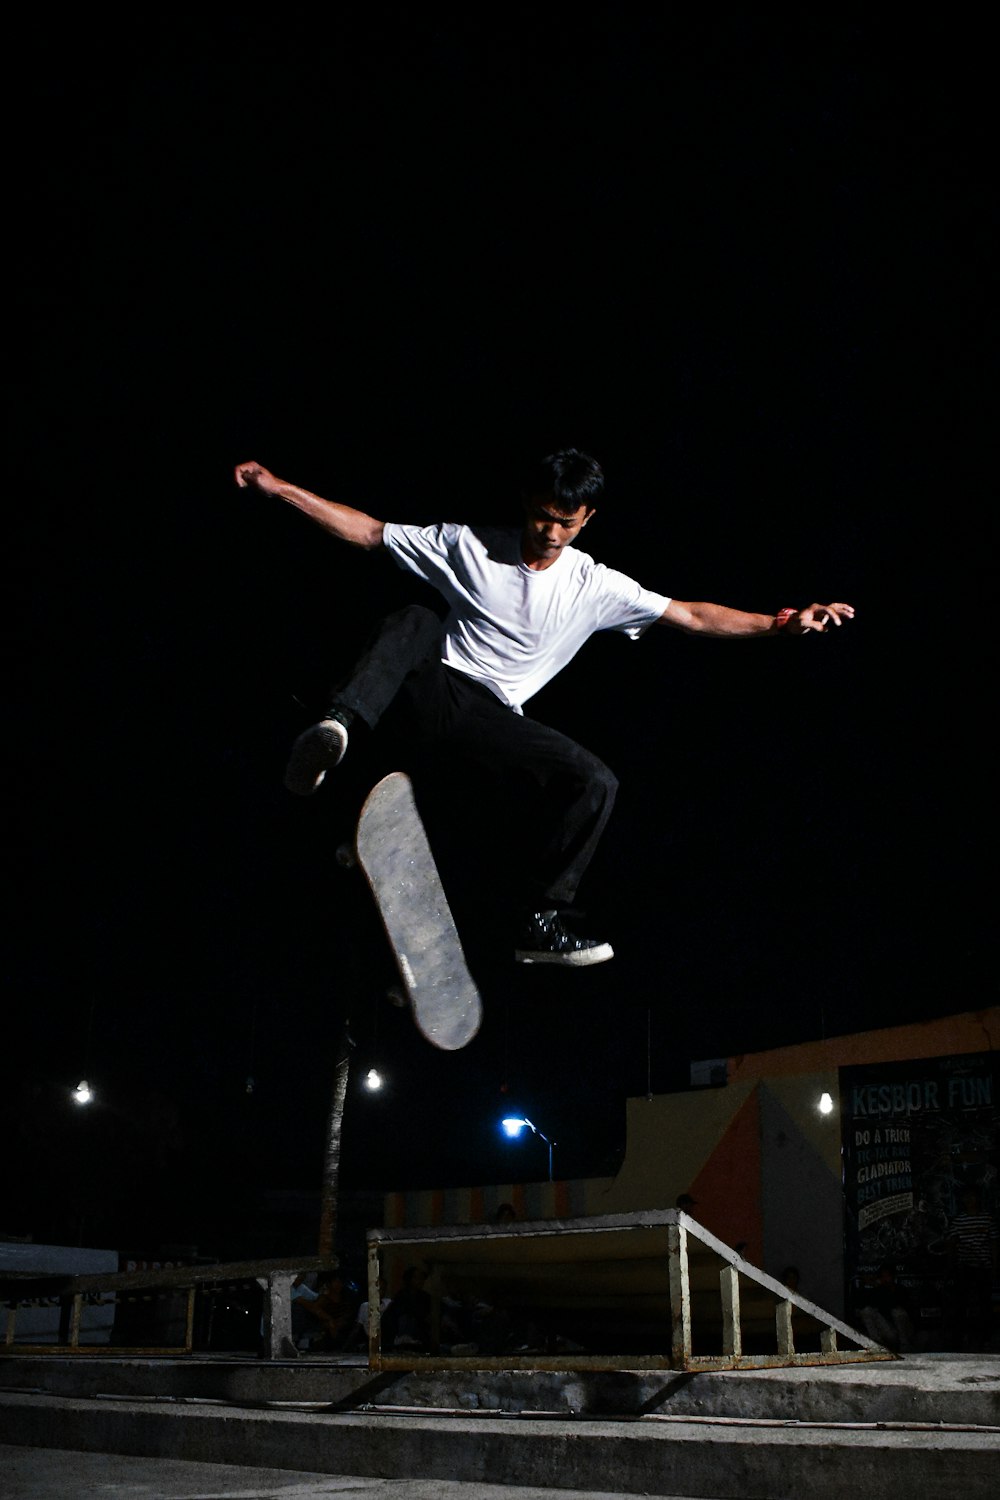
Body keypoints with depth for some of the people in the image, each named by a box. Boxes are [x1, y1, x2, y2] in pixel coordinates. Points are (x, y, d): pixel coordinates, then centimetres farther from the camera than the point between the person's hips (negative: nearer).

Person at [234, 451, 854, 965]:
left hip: (493, 720, 2)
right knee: (414, 622, -32)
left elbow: (691, 616, 4)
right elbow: (369, 531, 3)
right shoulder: (467, 545, 1)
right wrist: (278, 488, -4)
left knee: (596, 780, -17)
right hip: (431, 687, -2)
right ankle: (337, 727, -52)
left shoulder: (595, 587, 5)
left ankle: (542, 922, -10)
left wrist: (776, 624, -6)